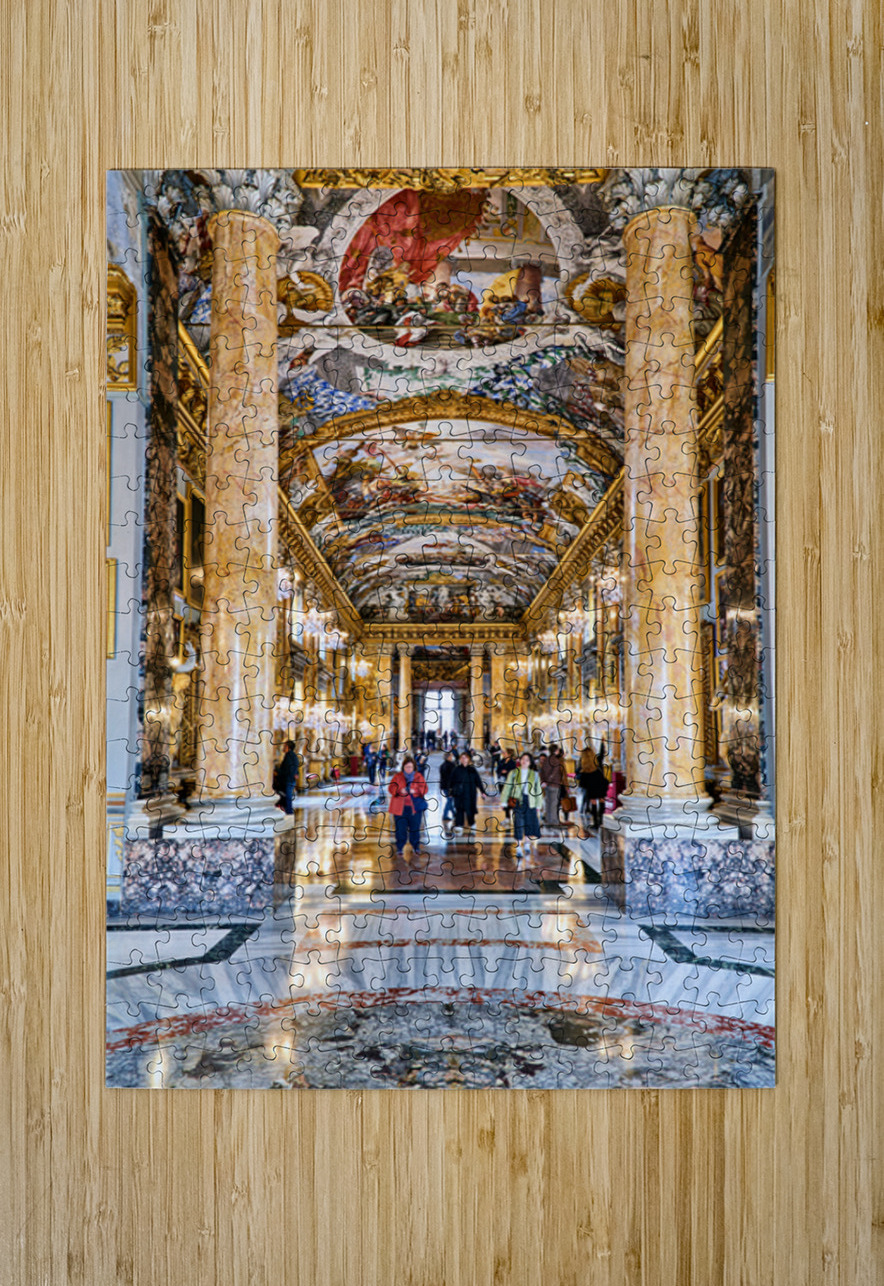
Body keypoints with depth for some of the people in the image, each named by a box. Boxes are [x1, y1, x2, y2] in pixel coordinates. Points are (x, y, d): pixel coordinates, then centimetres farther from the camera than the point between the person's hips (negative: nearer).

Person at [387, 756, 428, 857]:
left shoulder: (419, 776, 6)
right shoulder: (397, 776, 6)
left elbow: (424, 789, -1)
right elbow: (392, 788, -1)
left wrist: (415, 791, -20)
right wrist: (400, 790, -22)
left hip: (415, 807, 0)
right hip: (400, 808, 0)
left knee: (415, 828, 6)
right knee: (400, 829, 0)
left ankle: (416, 847, 22)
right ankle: (400, 848, 11)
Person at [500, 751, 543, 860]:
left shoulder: (535, 774, 9)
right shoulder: (513, 773, 5)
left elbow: (538, 790, 12)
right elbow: (507, 787, 6)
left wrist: (538, 806, 8)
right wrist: (504, 802, 2)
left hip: (530, 802, 2)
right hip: (517, 801, -2)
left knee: (531, 824, 0)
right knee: (518, 824, -5)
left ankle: (527, 845, 26)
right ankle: (518, 849, 4)